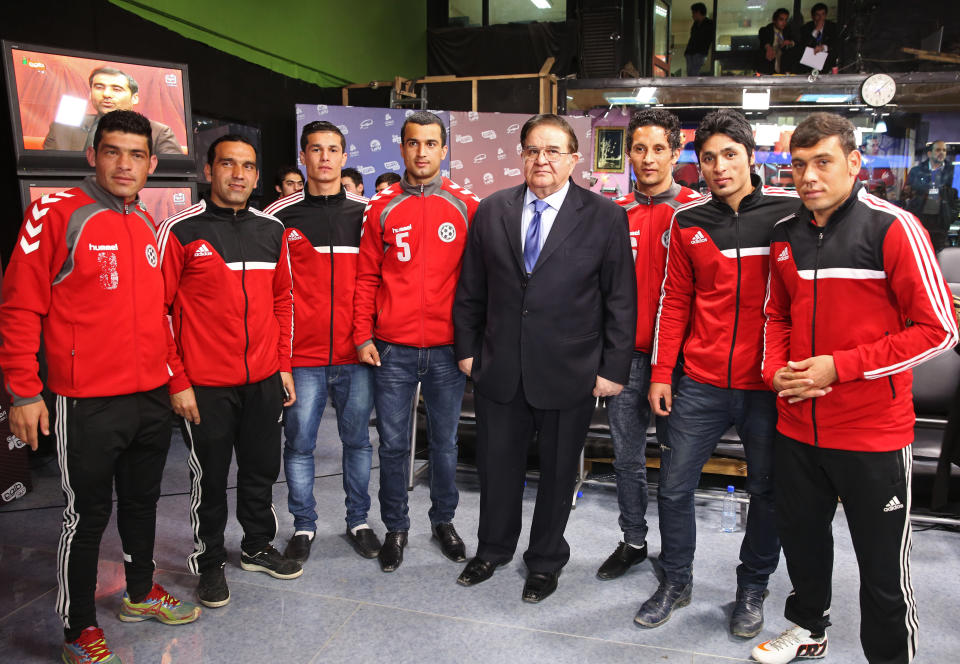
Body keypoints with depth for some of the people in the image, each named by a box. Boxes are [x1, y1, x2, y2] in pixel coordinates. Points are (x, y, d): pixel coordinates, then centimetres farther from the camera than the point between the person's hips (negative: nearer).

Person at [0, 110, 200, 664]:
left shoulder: (151, 227, 9)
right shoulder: (56, 214, -10)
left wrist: (172, 374, 16)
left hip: (153, 397, 6)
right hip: (90, 404, -6)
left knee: (143, 500, 19)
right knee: (88, 514, 6)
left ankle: (141, 593, 39)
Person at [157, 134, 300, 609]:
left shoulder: (272, 231, 7)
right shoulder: (179, 230, -7)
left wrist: (283, 365, 10)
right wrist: (177, 381, -10)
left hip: (264, 380, 4)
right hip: (204, 385, -4)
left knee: (262, 469, 16)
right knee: (210, 477, 10)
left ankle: (257, 547, 37)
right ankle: (210, 561, 30)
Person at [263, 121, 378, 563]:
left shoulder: (366, 213, 6)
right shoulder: (280, 216, 3)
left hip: (356, 354, 1)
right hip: (302, 355, -1)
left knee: (357, 440, 11)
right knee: (299, 443, 7)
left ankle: (358, 521, 27)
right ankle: (304, 526, 24)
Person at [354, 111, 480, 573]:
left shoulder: (466, 208, 2)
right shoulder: (382, 210, 4)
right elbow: (367, 278, 5)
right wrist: (362, 335, -2)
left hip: (447, 350, 0)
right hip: (392, 350, 0)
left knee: (445, 441, 13)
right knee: (393, 443, 9)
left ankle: (444, 520, 33)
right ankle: (395, 527, 27)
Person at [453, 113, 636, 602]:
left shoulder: (605, 217, -5)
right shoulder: (491, 211, 3)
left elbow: (621, 299, -5)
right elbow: (471, 289, 8)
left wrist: (614, 368, -7)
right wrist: (467, 348, 6)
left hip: (568, 373, -2)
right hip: (499, 368, 3)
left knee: (558, 471, 14)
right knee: (496, 465, 16)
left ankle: (546, 560, 37)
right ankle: (493, 549, 41)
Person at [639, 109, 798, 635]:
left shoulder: (790, 212, -3)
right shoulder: (687, 223, 5)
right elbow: (674, 301, 7)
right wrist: (661, 373, 3)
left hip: (770, 385, -2)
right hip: (701, 383, 2)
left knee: (767, 492, 11)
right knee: (674, 486, 7)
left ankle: (752, 589, 33)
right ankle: (676, 582, 29)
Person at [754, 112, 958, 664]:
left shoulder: (892, 228, -12)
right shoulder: (786, 235, 5)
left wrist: (839, 366, -18)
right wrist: (776, 371, -2)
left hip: (874, 432, -5)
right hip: (797, 427, 6)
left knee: (884, 566, 8)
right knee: (802, 536, 22)